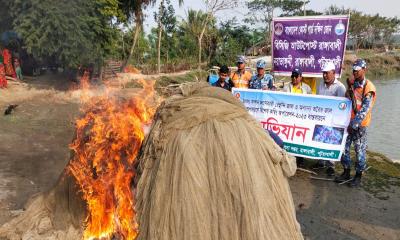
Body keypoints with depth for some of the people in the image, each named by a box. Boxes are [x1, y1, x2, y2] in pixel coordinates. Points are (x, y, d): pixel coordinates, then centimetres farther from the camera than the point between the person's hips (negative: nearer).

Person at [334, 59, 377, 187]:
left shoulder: (368, 87, -11)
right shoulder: (351, 84, 9)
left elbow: (365, 109, -17)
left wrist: (354, 124, -20)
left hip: (360, 124, -6)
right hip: (348, 121, 6)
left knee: (360, 150, 5)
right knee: (344, 147, 9)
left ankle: (358, 176, 19)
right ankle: (346, 173, 24)